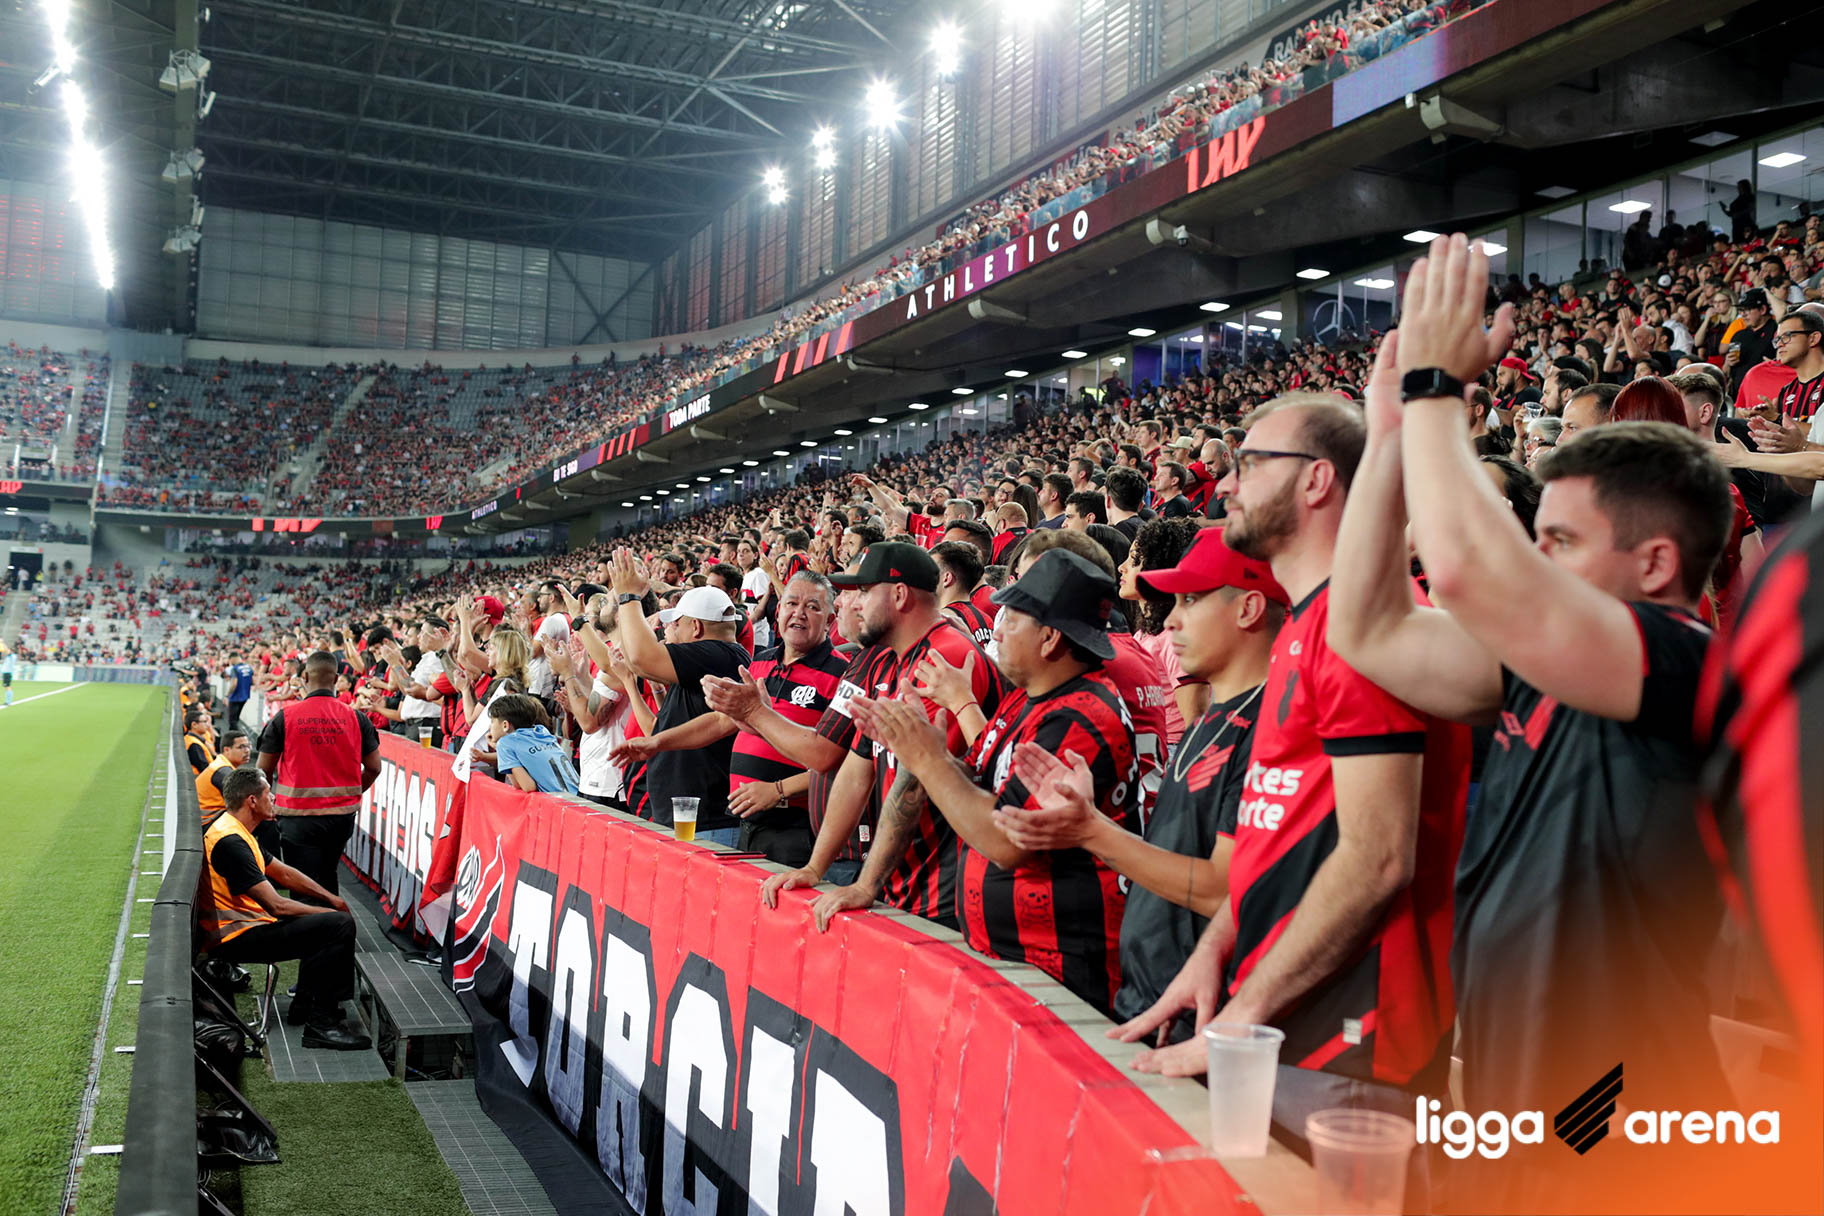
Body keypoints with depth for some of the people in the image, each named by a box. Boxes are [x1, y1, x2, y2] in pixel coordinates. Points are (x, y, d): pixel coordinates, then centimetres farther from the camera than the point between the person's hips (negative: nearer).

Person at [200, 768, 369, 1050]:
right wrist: (331, 913, -12)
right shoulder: (230, 842, -22)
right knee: (339, 925, -19)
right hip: (236, 939, -11)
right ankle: (321, 1025, -16)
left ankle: (304, 1006, 23)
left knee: (318, 921, 23)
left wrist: (333, 900, 13)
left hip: (243, 926, 11)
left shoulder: (238, 833, 13)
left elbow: (284, 872, 20)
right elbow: (277, 905, -24)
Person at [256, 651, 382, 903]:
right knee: (327, 877, 22)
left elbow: (264, 769, 0)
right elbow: (374, 768, 4)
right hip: (343, 814, 3)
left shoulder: (285, 717, -6)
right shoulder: (356, 718, -1)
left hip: (299, 815, -3)